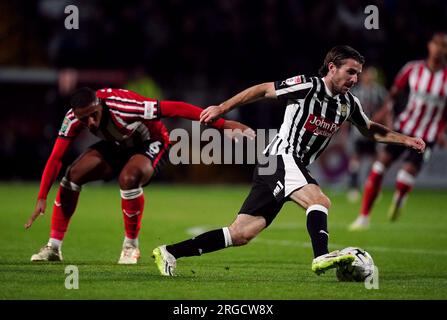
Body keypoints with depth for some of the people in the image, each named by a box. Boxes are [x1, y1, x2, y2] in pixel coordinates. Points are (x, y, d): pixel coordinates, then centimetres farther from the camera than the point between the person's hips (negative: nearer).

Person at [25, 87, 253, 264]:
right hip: (116, 147, 5)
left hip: (150, 145, -5)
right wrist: (42, 198, -23)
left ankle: (131, 245, -12)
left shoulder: (122, 106, -39)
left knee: (128, 178, -35)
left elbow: (174, 108, -38)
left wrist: (222, 123, -40)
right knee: (73, 173, -13)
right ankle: (54, 247, -2)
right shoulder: (73, 119, -22)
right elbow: (55, 159, -15)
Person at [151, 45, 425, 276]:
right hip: (282, 157, -7)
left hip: (294, 166, 7)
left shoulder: (349, 103, 11)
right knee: (319, 201, -30)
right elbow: (263, 90, -5)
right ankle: (322, 256, -45)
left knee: (241, 234, 2)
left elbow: (371, 130, 28)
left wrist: (404, 139, 17)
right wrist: (222, 108, -6)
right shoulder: (307, 86, -11)